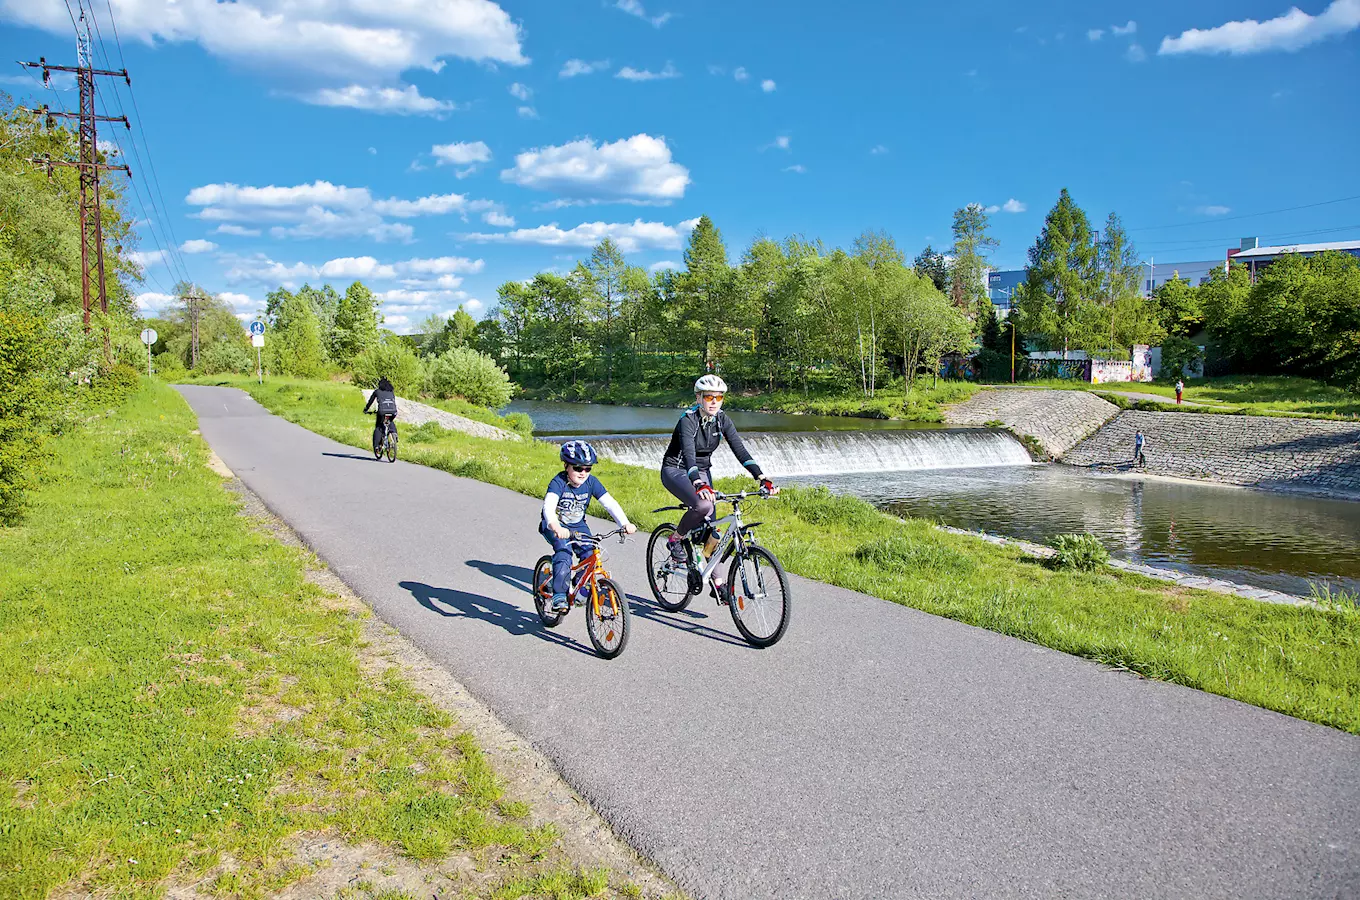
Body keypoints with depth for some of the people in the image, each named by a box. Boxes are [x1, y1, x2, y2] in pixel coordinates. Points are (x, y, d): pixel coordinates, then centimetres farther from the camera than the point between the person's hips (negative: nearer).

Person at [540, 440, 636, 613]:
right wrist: (556, 528, -60)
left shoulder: (591, 482, -13)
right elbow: (548, 507, -40)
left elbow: (610, 503, -17)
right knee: (564, 551, -30)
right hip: (554, 526, -4)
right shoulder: (559, 482, -25)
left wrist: (625, 523, -33)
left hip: (578, 525, 4)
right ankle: (559, 596, -22)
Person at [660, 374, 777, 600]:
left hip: (702, 471, 6)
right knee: (703, 505, -34)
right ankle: (675, 540, -8)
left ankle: (717, 584, 7)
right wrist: (698, 484, -56)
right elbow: (689, 454, -39)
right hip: (676, 471, -6)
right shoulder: (688, 420, -25)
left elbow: (740, 450, -15)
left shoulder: (722, 420, -8)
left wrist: (762, 478, -27)